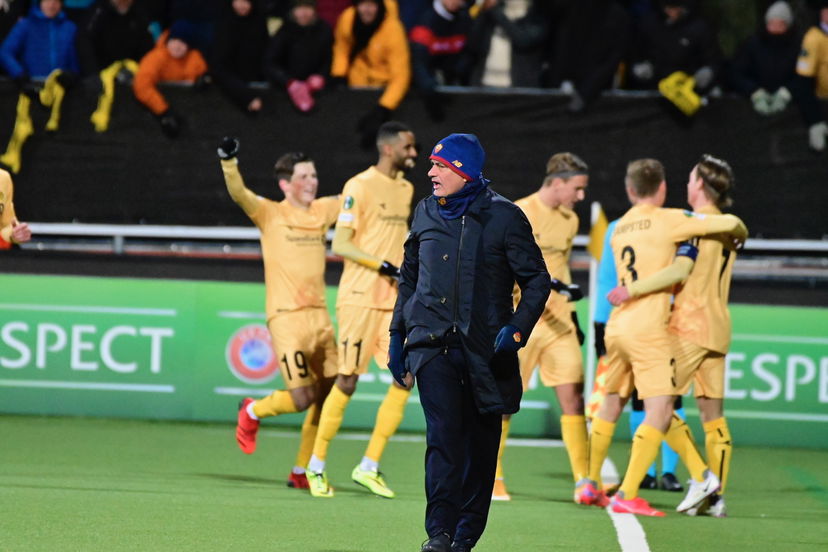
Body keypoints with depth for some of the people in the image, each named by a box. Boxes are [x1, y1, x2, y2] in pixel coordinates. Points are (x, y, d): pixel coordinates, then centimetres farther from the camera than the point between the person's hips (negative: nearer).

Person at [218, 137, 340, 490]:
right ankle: (252, 412, 19)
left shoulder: (323, 210, 12)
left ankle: (302, 471, 17)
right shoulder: (270, 214, -2)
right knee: (302, 398, -12)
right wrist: (228, 161, -33)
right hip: (286, 318, -6)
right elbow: (239, 194, -17)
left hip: (319, 315, 6)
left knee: (328, 396, 3)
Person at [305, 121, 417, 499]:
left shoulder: (405, 190, 15)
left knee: (406, 378, -2)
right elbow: (340, 244, -14)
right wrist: (383, 266, -21)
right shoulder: (360, 187, -9)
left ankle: (369, 467, 5)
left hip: (395, 300, 7)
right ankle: (316, 466, 8)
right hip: (360, 298, -7)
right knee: (347, 382, -4)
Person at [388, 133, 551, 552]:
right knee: (443, 436, -12)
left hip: (485, 348, -2)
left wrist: (517, 330, -13)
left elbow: (537, 280, 0)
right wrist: (397, 335, 18)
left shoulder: (504, 216, -2)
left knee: (480, 443, 4)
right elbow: (409, 278, 23)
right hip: (432, 344, 2)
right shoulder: (425, 213, 11)